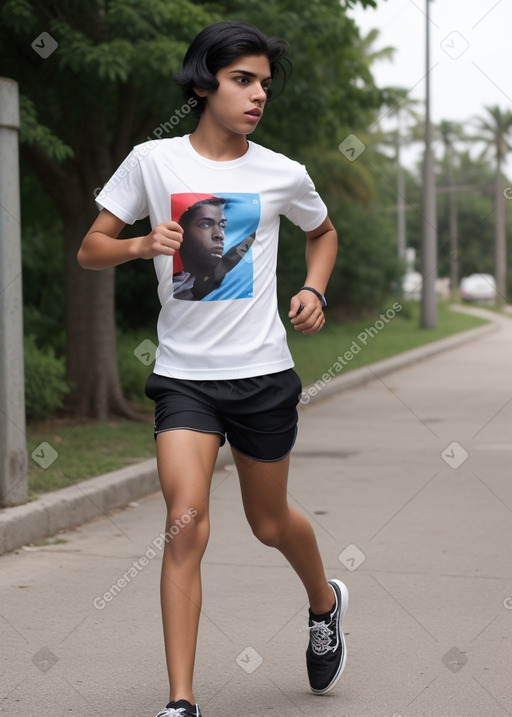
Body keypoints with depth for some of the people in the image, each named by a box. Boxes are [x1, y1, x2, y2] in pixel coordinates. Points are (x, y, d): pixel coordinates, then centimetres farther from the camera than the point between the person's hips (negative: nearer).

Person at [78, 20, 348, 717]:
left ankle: (326, 602, 48)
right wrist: (141, 245, -18)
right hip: (184, 373, -1)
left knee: (270, 522, 14)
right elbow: (89, 248, 2)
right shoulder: (153, 161, -2)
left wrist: (314, 291, 4)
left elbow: (323, 231, 22)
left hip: (263, 373, 1)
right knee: (186, 521, -15)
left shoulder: (283, 174, 1)